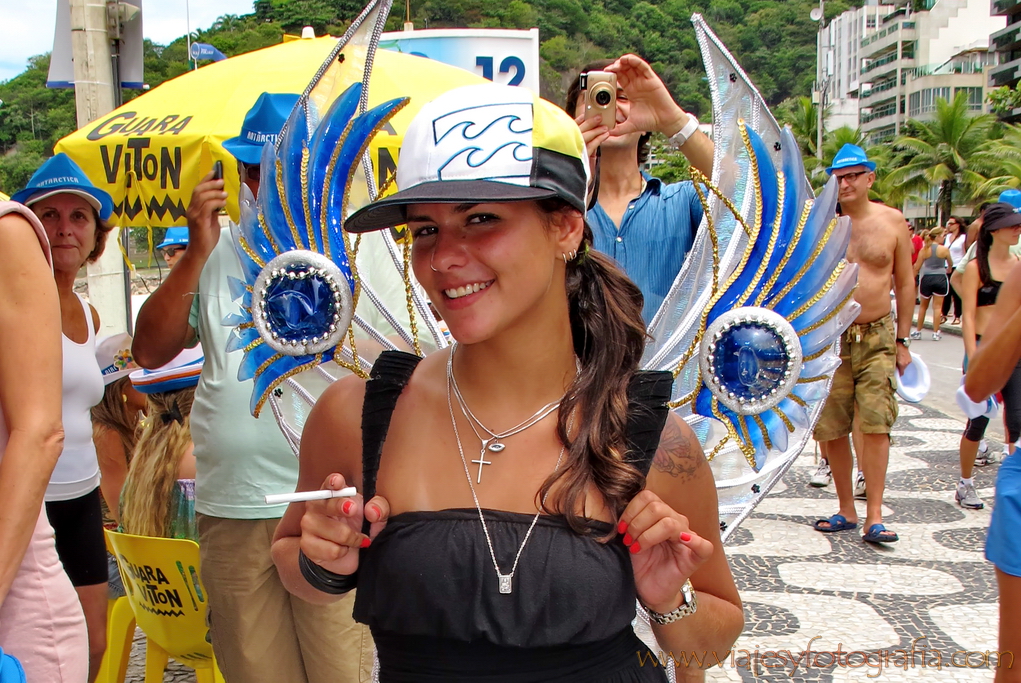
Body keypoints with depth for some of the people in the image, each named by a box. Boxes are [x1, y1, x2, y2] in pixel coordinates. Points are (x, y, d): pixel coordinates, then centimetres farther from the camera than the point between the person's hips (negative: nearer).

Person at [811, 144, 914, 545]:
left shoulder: (892, 222, 2)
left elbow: (905, 284, 8)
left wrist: (903, 340, 6)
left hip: (878, 338, 0)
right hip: (830, 338, 1)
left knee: (875, 425, -9)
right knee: (831, 429, 4)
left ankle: (874, 517, -4)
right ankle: (846, 510, 19)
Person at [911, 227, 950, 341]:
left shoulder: (924, 250, 0)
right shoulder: (944, 249, -4)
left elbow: (917, 268, 1)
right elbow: (950, 263, 12)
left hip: (926, 278, 2)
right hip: (940, 278, -2)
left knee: (923, 306, 15)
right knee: (937, 306, 3)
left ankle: (918, 331, 21)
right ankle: (936, 333, 4)